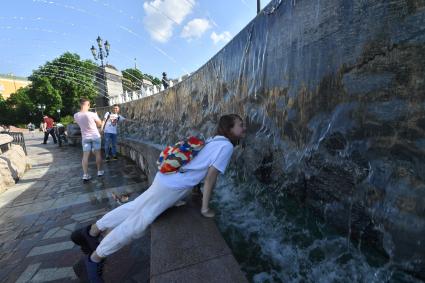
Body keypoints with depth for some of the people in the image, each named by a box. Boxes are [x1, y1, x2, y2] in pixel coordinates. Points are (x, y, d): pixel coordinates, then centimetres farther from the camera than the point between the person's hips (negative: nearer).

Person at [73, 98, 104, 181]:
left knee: (85, 156, 5)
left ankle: (85, 174, 4)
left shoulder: (76, 116, -5)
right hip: (95, 136, -3)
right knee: (98, 154, 9)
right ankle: (99, 171, 17)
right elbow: (100, 124, -5)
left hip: (85, 137, 3)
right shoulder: (92, 114, -18)